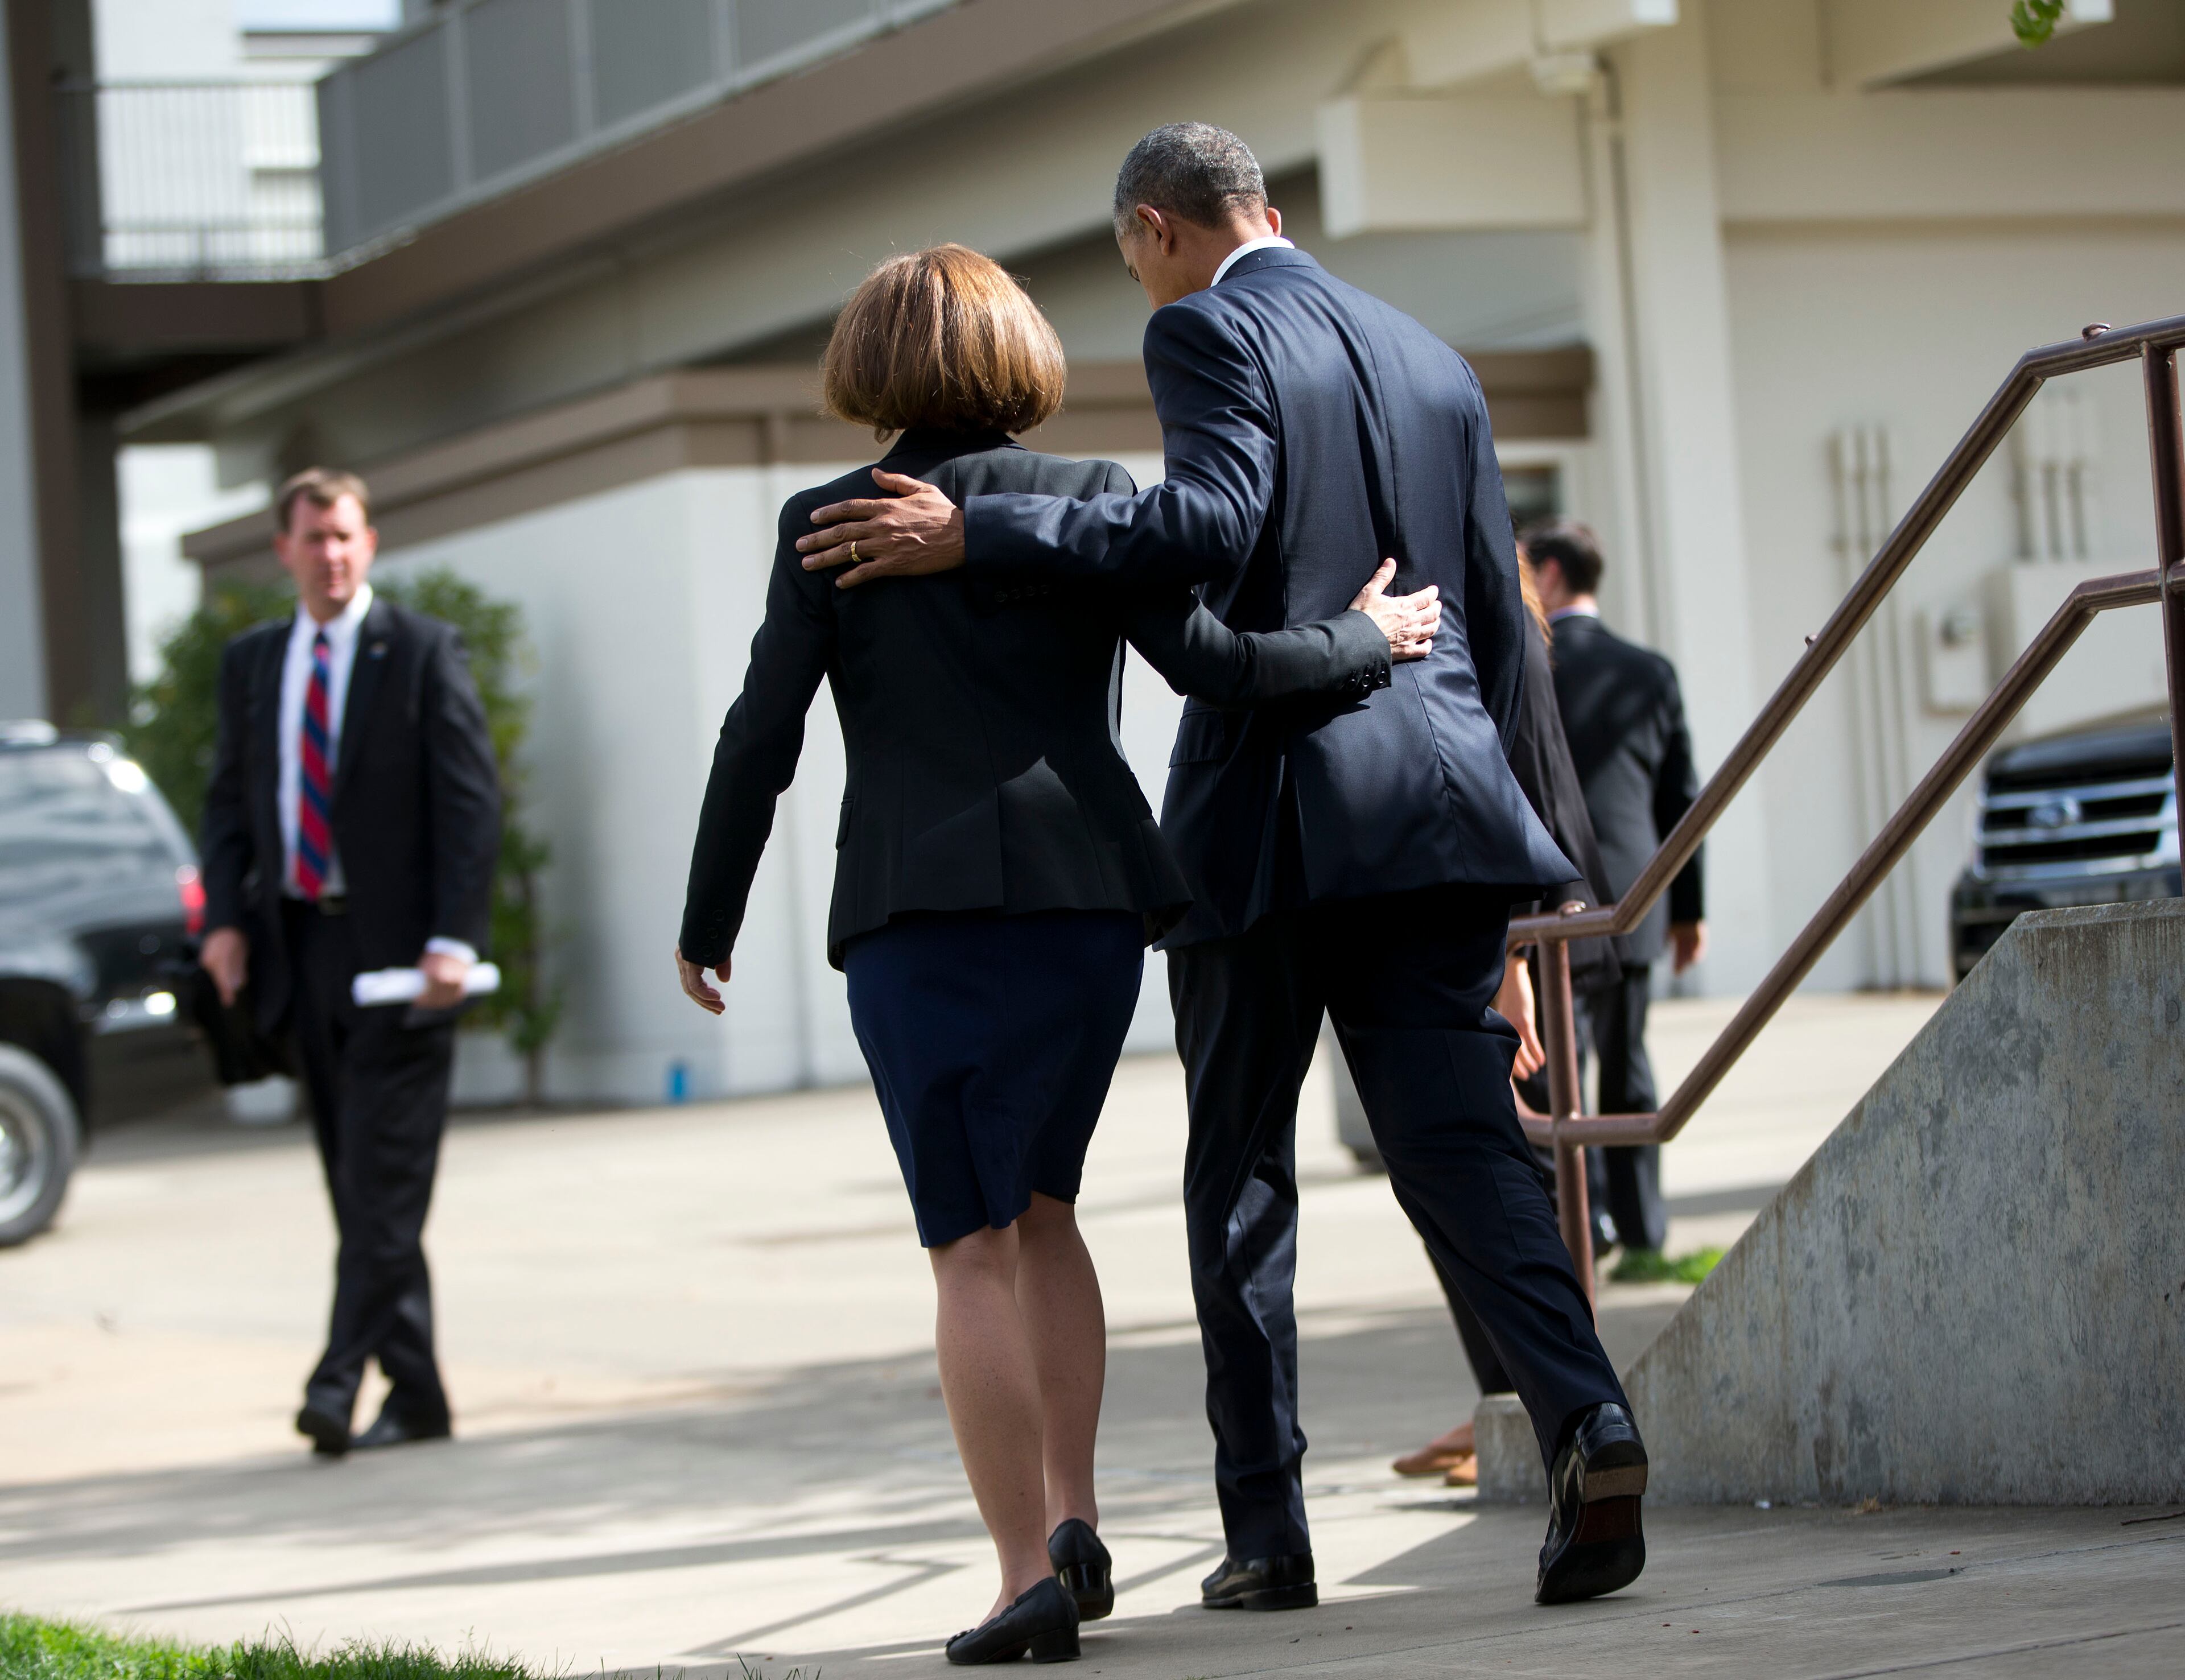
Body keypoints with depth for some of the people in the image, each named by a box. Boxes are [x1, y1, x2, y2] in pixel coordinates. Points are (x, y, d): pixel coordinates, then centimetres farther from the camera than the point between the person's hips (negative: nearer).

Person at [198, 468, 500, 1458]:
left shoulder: (423, 653, -1)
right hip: (299, 945, 5)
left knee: (385, 1181, -10)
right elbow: (229, 801, 16)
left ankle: (341, 1378, -16)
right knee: (358, 1186, 6)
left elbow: (472, 803, -6)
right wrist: (225, 916, 0)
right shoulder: (250, 664, 14)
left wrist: (452, 939, -15)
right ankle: (413, 1394, 12)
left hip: (394, 947, -5)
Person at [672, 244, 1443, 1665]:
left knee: (972, 1242, 0)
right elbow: (1206, 660, -4)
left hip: (919, 910, -2)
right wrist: (1365, 640, 12)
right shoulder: (1089, 497, 4)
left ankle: (1030, 1571, -6)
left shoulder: (829, 527, 2)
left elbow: (764, 737, 1)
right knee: (1040, 1204, 19)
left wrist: (706, 922, 10)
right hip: (1090, 893, 3)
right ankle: (1073, 1519, 9)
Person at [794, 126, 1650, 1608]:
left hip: (1269, 816, -5)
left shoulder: (1209, 330, -3)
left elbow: (1212, 524, -21)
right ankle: (1588, 1419, -22)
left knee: (1242, 1177, 8)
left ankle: (1267, 1531, 10)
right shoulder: (1434, 362, 18)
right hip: (1435, 813, 5)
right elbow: (1502, 626, 19)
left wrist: (973, 535, -22)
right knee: (1462, 1148, 1)